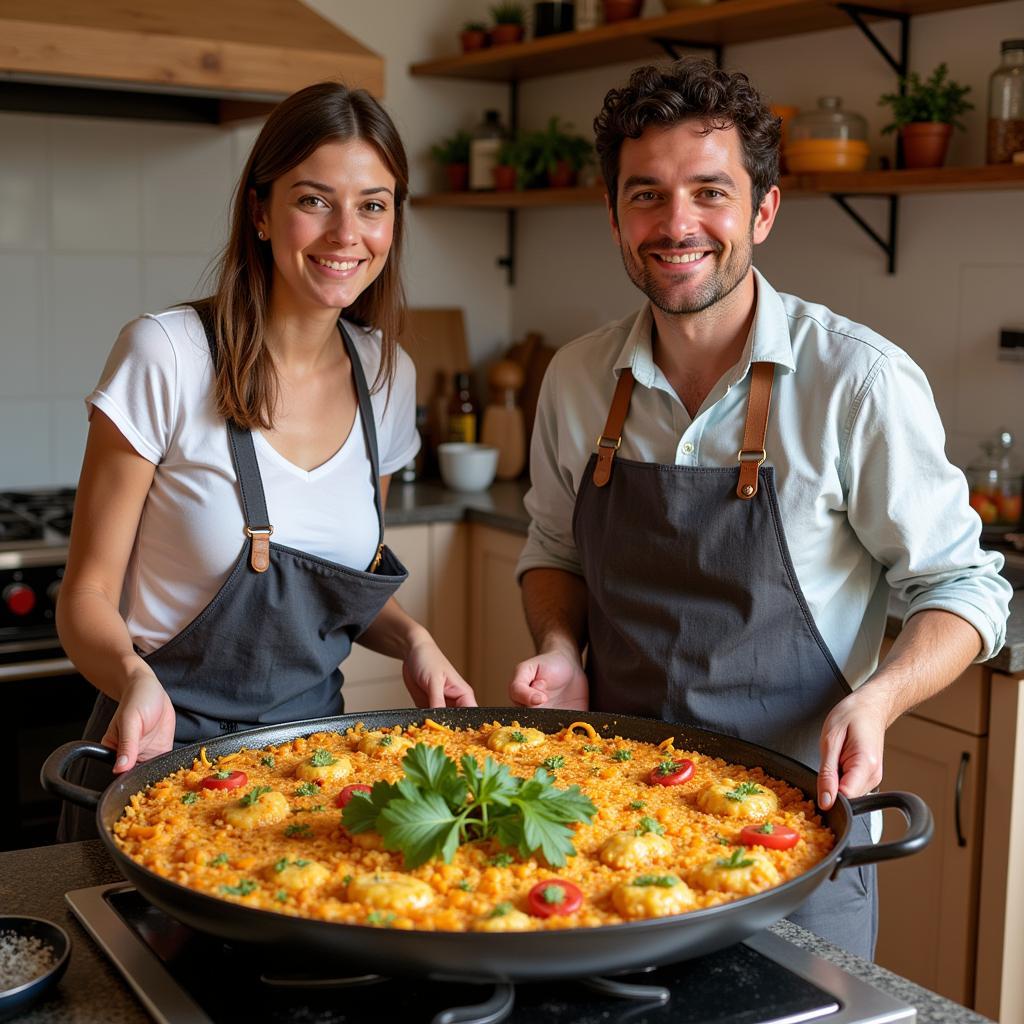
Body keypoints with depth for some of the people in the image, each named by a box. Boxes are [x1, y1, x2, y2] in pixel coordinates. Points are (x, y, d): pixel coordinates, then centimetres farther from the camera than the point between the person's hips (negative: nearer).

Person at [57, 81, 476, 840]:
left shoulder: (388, 377, -1)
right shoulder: (166, 355, -17)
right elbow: (89, 593, -13)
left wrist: (411, 639, -7)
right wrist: (136, 677, -32)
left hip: (313, 748, 5)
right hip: (166, 749, -4)